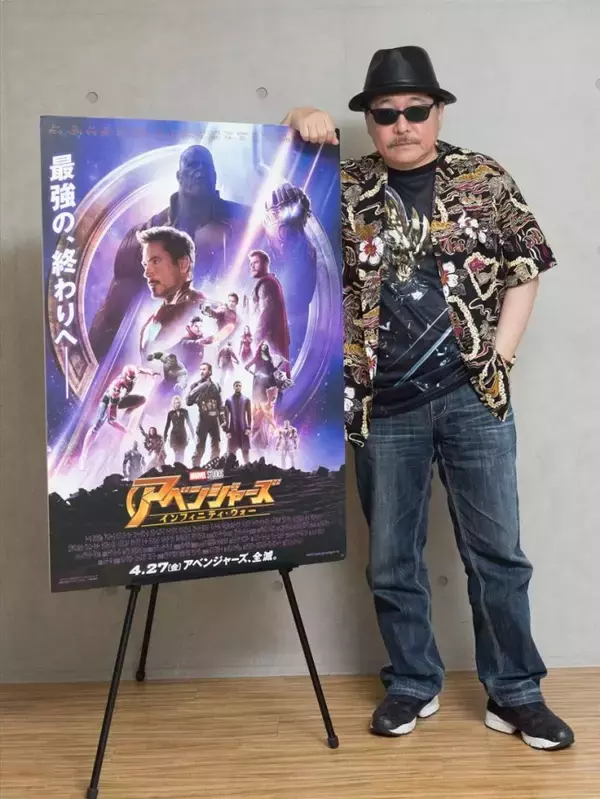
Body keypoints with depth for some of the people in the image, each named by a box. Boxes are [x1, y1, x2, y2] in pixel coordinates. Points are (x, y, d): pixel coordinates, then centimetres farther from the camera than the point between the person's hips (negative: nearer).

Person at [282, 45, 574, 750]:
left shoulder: (483, 178, 5)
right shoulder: (345, 187, 6)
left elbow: (524, 269, 6)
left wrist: (500, 357, -3)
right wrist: (299, 126, -8)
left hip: (473, 398, -1)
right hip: (383, 406, 1)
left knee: (497, 552, 6)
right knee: (392, 560, 10)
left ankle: (515, 692, 23)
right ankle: (412, 686, 29)